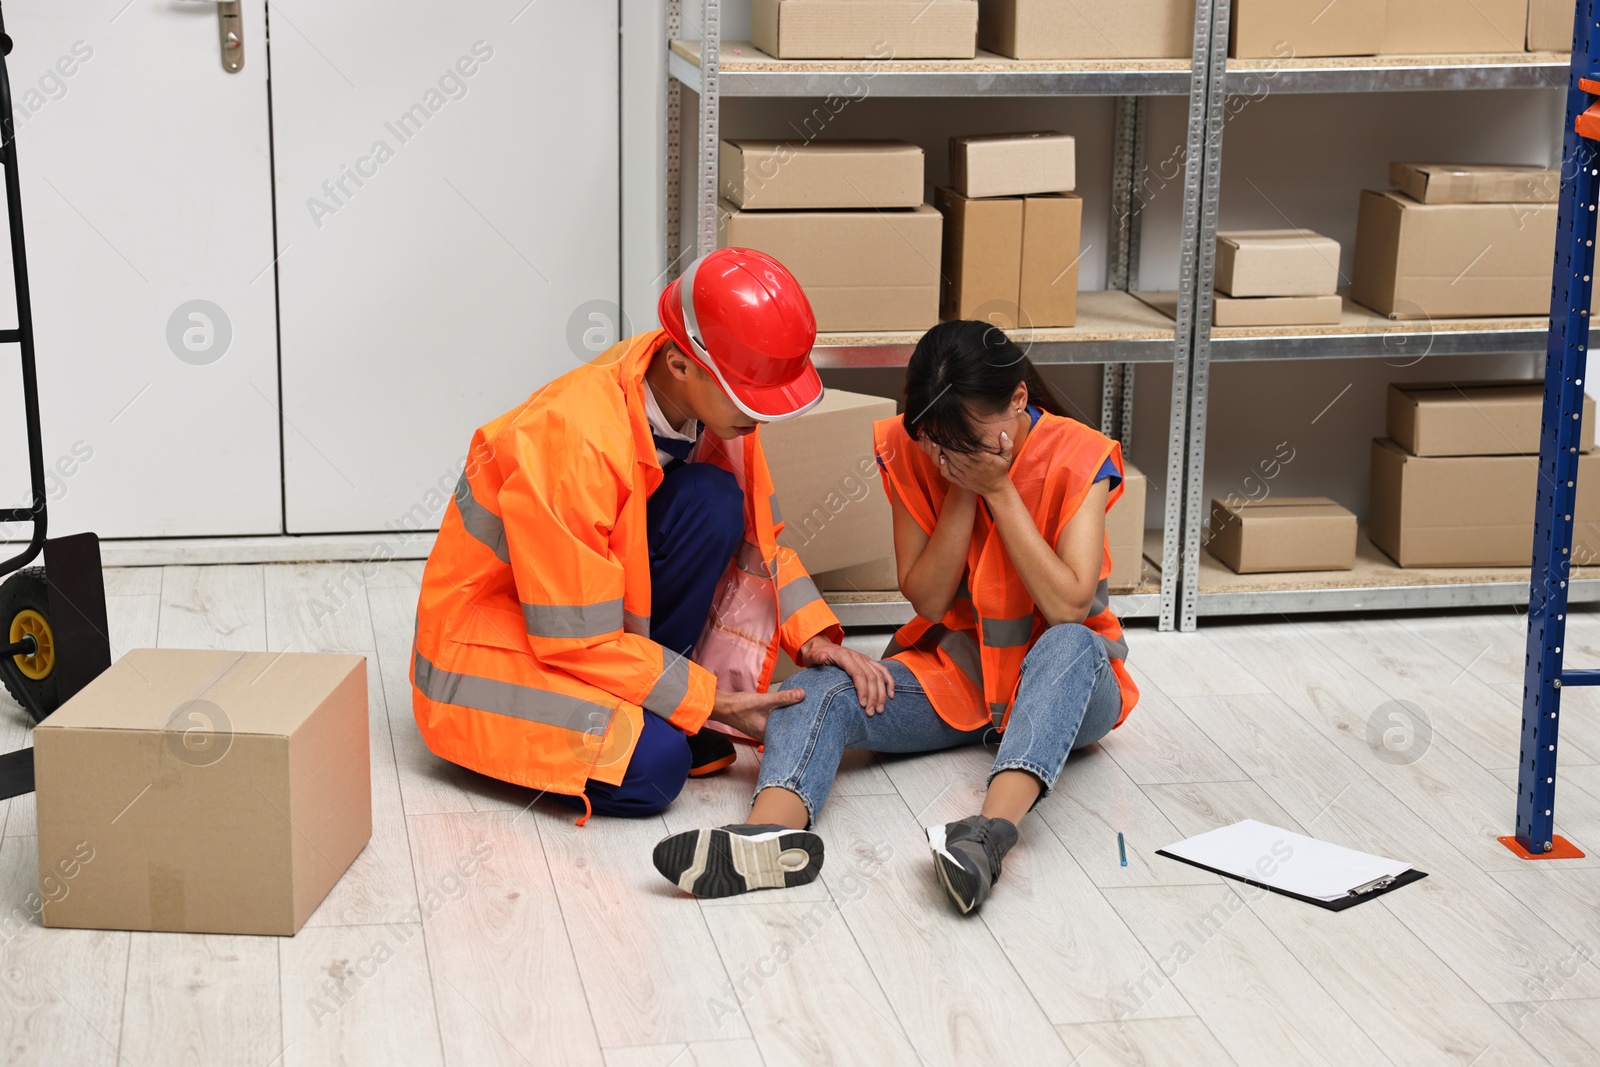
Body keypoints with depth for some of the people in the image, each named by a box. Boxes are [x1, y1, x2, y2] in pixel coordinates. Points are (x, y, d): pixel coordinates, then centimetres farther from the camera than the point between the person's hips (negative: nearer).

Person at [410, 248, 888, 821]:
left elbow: (756, 534, 4)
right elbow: (577, 638, -27)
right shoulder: (575, 440, -32)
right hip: (487, 633, -7)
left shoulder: (714, 397, -11)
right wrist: (711, 701, -22)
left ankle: (643, 714, -7)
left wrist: (811, 633, -12)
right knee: (652, 770, -32)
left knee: (713, 502, -20)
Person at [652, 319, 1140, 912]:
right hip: (953, 675, 3)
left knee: (1072, 644, -39)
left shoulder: (1077, 459, -13)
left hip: (1059, 685, -2)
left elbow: (1068, 607, -22)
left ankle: (992, 833, -59)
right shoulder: (911, 452, -5)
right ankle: (772, 834, -57)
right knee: (815, 691, -25)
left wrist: (999, 489, -23)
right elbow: (927, 600, -6)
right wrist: (962, 490, -18)